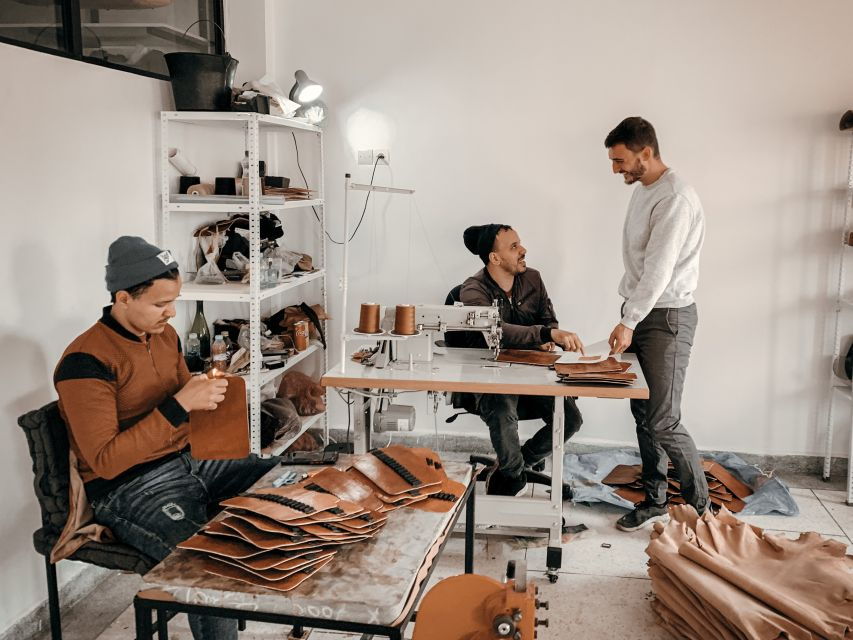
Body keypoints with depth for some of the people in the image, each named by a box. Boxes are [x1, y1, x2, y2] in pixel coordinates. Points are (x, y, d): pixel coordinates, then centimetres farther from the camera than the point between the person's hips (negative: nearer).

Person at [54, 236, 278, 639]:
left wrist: (206, 392, -3)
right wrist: (180, 405, -28)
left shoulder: (164, 334, 6)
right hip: (126, 488, -8)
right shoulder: (85, 362, -18)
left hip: (188, 459, 8)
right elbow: (105, 461, -23)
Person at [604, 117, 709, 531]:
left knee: (663, 422, -8)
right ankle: (654, 501, 24)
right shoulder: (642, 190, 12)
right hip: (640, 311, 9)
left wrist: (629, 322, -24)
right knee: (643, 414, 12)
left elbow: (659, 270, -24)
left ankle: (700, 508, 9)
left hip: (667, 317, -9)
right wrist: (628, 317, 16)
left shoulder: (675, 199, -18)